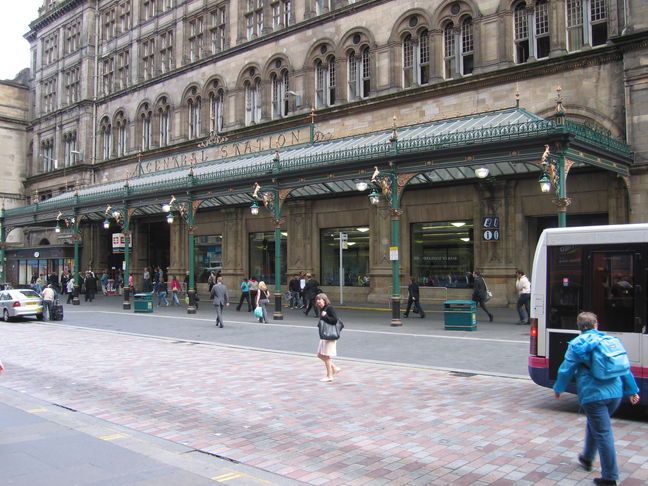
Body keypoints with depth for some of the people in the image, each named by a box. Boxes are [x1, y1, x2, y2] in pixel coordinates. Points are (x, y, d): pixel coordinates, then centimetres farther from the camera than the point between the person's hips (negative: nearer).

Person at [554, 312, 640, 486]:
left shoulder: (577, 344, -5)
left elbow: (566, 370, -4)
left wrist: (558, 389, 11)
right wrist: (632, 391, 22)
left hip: (593, 395, -6)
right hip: (615, 393, 6)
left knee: (603, 433, -3)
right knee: (594, 424, 25)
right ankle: (587, 459, 41)